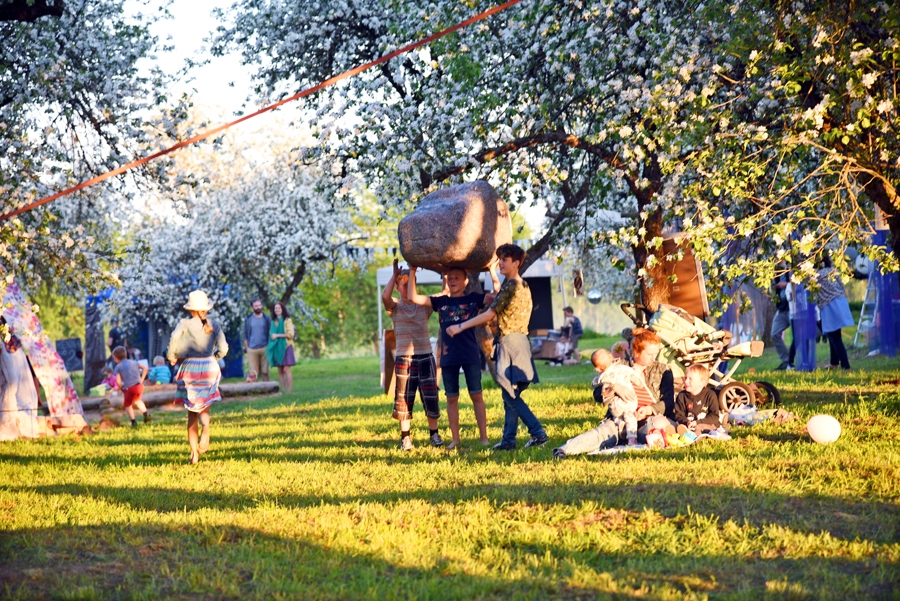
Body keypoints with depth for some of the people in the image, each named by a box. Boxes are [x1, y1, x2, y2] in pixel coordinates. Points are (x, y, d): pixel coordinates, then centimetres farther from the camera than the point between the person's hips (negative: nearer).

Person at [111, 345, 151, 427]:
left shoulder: (118, 367, 0)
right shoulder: (133, 362, 15)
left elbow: (118, 382, -12)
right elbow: (145, 368, 17)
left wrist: (122, 389, 6)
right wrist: (142, 379, 19)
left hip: (130, 388, -5)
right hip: (140, 386, 5)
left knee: (127, 405, 17)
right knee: (137, 400, 33)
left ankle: (134, 422, 9)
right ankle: (146, 414, 24)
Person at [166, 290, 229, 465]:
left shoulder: (185, 324, -3)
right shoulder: (214, 325, 3)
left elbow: (174, 338, -22)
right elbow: (223, 349, -3)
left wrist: (171, 356, -6)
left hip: (190, 367, -1)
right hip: (210, 368, 1)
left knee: (192, 412, 9)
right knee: (204, 407, 15)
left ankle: (194, 453, -1)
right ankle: (206, 426, -21)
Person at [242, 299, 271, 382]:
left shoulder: (267, 318, 7)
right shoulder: (248, 319, 8)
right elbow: (245, 336, 11)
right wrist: (246, 349, 4)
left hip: (264, 348, 0)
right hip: (252, 350, 0)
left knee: (265, 372, 0)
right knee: (254, 373, -3)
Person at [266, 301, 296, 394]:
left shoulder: (287, 320, 0)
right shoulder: (273, 321, 15)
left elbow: (290, 334, -8)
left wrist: (277, 335, -10)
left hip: (285, 346, -5)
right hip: (276, 347, 5)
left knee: (286, 369, -12)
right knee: (280, 370, 1)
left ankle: (289, 390, -12)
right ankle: (283, 390, 3)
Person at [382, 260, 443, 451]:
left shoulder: (424, 305, 7)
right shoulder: (395, 307, 3)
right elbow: (385, 296, -19)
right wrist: (395, 275, -12)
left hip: (425, 356, 1)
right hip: (404, 358, -1)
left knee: (430, 396, 0)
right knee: (403, 398, 1)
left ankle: (434, 433, 12)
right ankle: (405, 437, 7)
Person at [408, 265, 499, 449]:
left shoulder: (474, 299, 3)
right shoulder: (441, 301, 9)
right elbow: (413, 297, 4)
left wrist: (492, 271, -12)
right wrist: (412, 272, 1)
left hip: (471, 355, -3)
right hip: (448, 356, 3)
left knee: (476, 396, 0)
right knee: (451, 398, 6)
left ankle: (484, 437, 5)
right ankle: (455, 439, 13)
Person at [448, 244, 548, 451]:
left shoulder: (511, 285, -13)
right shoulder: (523, 286, 16)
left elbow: (490, 314, -14)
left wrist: (461, 327, -12)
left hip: (510, 341, -10)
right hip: (518, 341, 10)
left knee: (510, 395, -8)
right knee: (510, 395, 10)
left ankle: (538, 433, -12)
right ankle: (509, 440, 12)